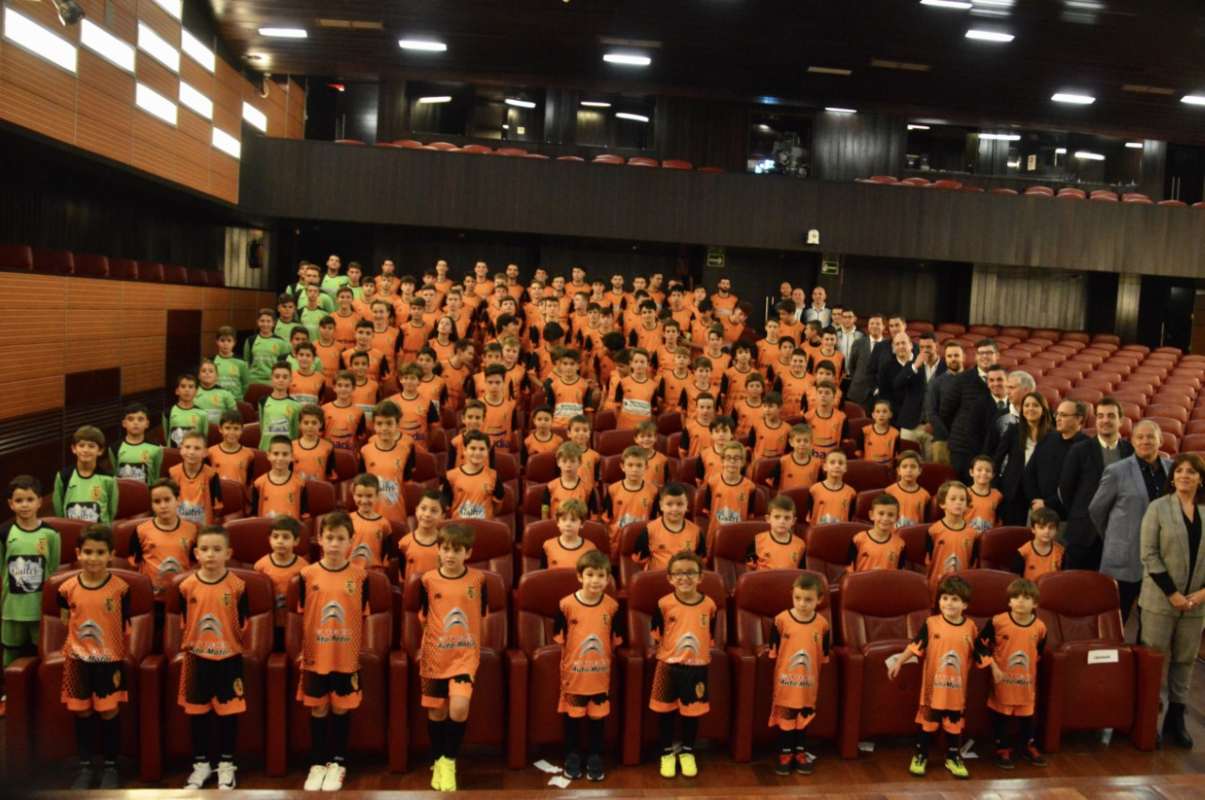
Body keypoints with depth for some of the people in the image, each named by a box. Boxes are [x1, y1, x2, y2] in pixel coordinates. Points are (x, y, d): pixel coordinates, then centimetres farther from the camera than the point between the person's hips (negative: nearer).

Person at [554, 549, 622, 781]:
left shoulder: (612, 606, -7)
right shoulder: (566, 604, -14)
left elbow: (616, 640, 6)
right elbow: (560, 638, -2)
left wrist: (603, 655, 6)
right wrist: (572, 655, -1)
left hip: (600, 673, 1)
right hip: (573, 671, -1)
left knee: (598, 716, 12)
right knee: (572, 715, 13)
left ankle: (594, 757, 29)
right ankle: (572, 756, 30)